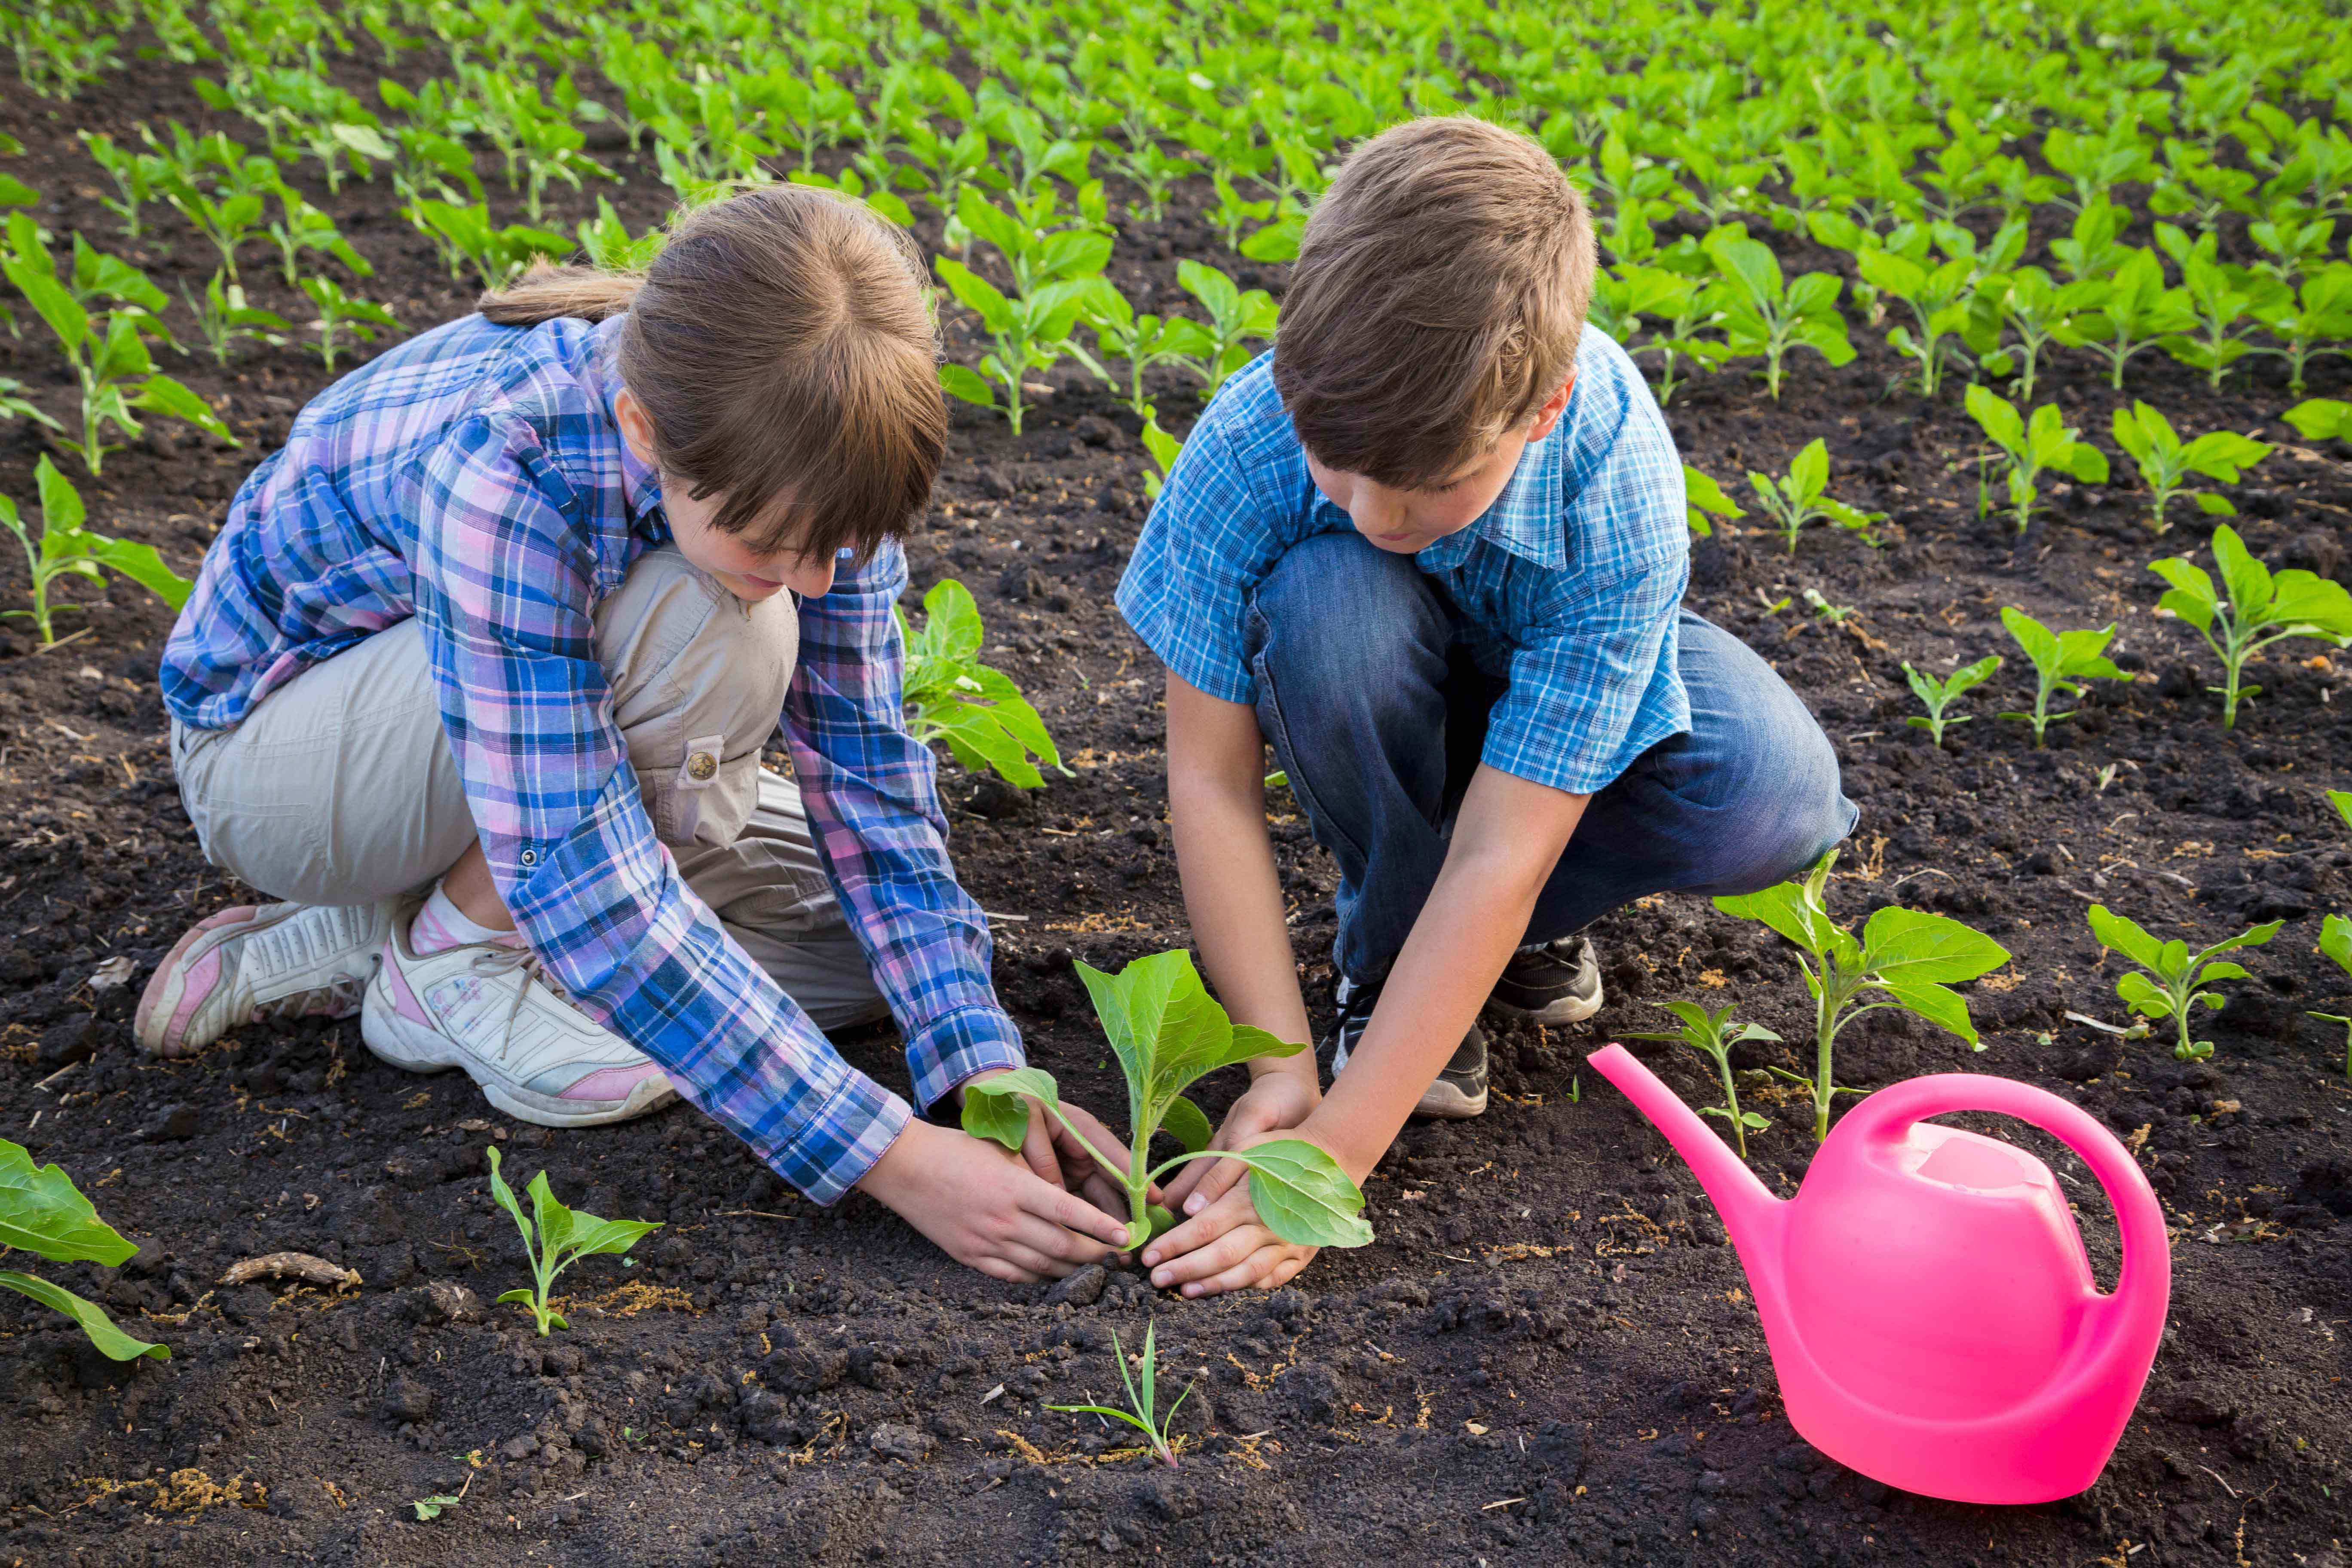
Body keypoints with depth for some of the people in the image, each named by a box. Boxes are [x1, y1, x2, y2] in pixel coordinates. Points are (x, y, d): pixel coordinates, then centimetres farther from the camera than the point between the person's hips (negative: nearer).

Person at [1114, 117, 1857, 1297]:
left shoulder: (1614, 492, -37)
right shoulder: (1249, 443, -34)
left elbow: (1498, 858, -38)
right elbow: (1211, 781, -25)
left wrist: (1332, 1155, -40)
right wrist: (1279, 1067, -31)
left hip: (1554, 679, 0)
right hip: (1390, 707, 1)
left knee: (1778, 799, -31)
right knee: (1325, 601, -36)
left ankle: (1532, 922, 0)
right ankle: (1387, 954, -12)